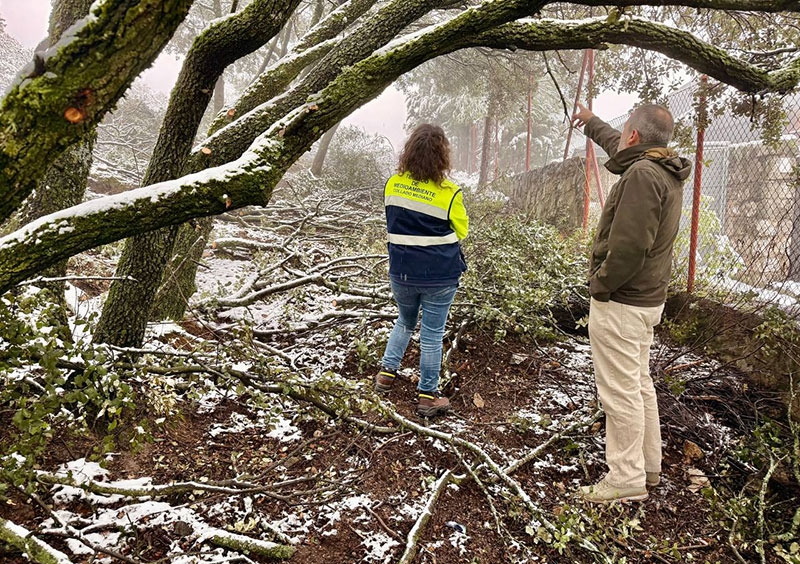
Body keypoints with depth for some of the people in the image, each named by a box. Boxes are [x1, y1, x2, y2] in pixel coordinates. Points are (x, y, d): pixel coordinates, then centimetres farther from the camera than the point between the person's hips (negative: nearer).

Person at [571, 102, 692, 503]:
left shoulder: (642, 175, -22)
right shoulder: (666, 171, 10)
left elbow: (628, 246, -30)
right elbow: (619, 149, 31)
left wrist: (600, 285, -15)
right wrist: (590, 122, 44)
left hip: (619, 303, -10)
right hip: (648, 300, 10)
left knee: (621, 391, -2)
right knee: (640, 384, 19)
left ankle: (627, 480, 8)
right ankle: (648, 466, 31)